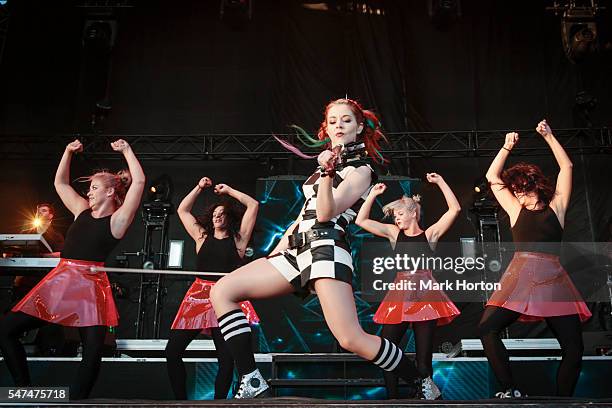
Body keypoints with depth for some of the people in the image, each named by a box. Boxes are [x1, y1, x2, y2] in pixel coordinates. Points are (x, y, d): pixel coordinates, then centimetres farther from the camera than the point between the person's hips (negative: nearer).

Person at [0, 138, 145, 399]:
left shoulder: (118, 219, 1)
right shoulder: (82, 210, 18)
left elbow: (139, 181, -8)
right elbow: (60, 183, 30)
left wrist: (126, 150, 0)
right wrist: (69, 152, 24)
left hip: (91, 286, -6)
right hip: (58, 281, 6)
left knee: (93, 352, -12)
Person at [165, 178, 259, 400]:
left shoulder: (238, 239, 10)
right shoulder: (202, 237, 18)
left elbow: (253, 205, 9)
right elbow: (182, 210, 24)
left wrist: (229, 191, 17)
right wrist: (199, 187, 23)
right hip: (199, 295, 3)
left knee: (226, 357, -10)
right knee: (172, 350, -5)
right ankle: (180, 399, 8)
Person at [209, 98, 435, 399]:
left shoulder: (360, 169, 3)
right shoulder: (326, 165, 26)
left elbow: (325, 214, -12)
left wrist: (328, 174, -27)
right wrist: (274, 254, 19)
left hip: (326, 248, -8)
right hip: (297, 249, 8)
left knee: (352, 340, -22)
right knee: (222, 291, -4)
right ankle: (252, 382, -8)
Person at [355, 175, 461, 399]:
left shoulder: (430, 234, 8)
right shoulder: (394, 234, 14)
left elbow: (455, 209, 1)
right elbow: (361, 221, 10)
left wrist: (440, 182, 3)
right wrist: (373, 194, 7)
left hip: (425, 295, -2)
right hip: (399, 295, 3)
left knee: (423, 353, -2)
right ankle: (392, 397, 9)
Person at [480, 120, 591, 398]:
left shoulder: (556, 207, 14)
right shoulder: (516, 209, 17)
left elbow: (567, 167, 16)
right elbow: (492, 177, 21)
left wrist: (549, 137, 16)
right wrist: (507, 147, 19)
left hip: (553, 280, 0)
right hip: (519, 277, 0)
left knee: (574, 347, -5)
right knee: (487, 328, -18)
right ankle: (510, 391, -9)